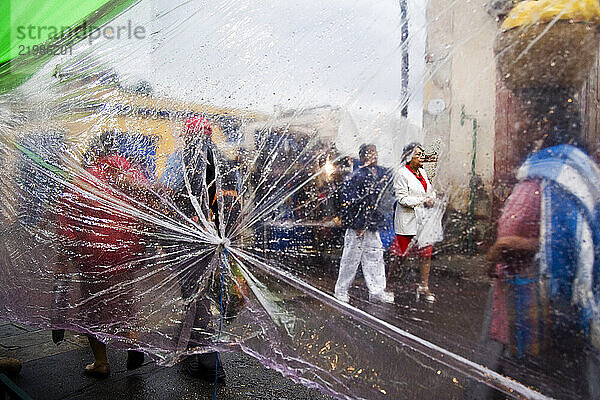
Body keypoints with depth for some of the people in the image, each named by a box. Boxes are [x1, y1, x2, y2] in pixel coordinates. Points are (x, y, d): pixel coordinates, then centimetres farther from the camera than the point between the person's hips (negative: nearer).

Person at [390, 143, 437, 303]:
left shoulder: (422, 172, 14)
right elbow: (402, 198, -16)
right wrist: (422, 201, -19)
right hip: (407, 220, -8)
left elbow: (431, 190, 21)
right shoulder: (402, 174, -10)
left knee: (426, 252, 7)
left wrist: (431, 199, -1)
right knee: (400, 253, -1)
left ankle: (424, 287, 17)